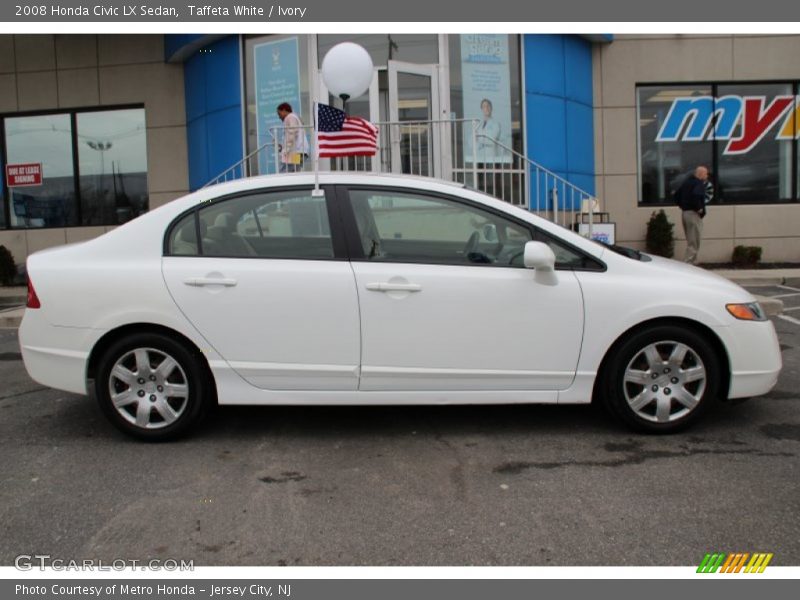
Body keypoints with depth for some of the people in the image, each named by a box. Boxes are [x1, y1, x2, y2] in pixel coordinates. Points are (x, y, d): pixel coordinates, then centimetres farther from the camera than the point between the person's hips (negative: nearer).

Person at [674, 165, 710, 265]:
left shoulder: (687, 181, 13)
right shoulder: (699, 184, -13)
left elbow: (677, 194, 18)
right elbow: (696, 196, -32)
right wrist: (699, 208, -19)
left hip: (684, 212, 9)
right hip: (693, 214, -9)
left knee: (690, 240, 16)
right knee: (694, 242, -5)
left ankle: (692, 262, 20)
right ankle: (689, 263, -8)